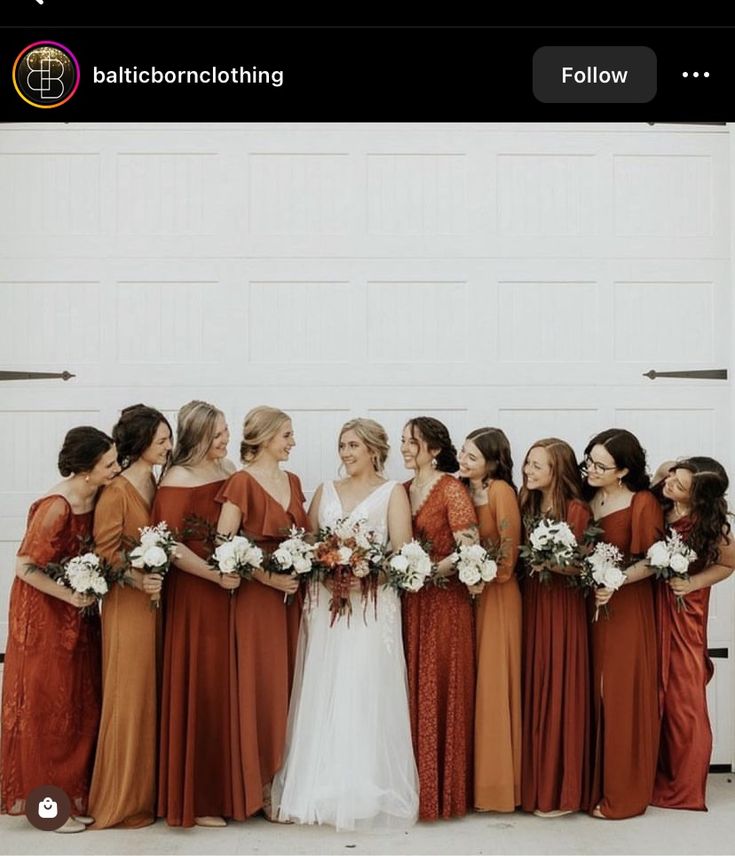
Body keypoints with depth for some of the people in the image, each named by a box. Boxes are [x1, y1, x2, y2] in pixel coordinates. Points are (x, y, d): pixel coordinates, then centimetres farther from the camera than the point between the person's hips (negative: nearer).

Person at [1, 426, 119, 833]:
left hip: (78, 612, 7)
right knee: (47, 707, 3)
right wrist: (70, 596, -17)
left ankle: (74, 795, 24)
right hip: (45, 613, -7)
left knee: (81, 704, 11)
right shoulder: (56, 506, -25)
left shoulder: (96, 495, -3)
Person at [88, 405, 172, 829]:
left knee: (156, 695, 11)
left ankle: (150, 789, 22)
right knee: (130, 696, 0)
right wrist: (137, 577, -25)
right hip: (128, 601, -7)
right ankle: (123, 798, 12)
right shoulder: (116, 491, -12)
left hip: (159, 598, 7)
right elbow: (105, 550, -14)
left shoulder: (160, 486, 10)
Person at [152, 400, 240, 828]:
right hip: (195, 595, -6)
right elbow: (169, 546, -16)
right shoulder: (178, 480, -10)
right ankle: (196, 800, 11)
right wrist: (217, 575, -16)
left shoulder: (230, 469, 10)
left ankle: (227, 789, 22)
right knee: (200, 691, 0)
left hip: (230, 591, 6)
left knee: (227, 689, 10)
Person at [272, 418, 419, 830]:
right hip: (325, 604, 4)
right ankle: (321, 787, 10)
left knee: (365, 696, -5)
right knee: (322, 696, 3)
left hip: (372, 606, -4)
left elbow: (403, 553, -5)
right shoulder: (326, 490, 15)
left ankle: (367, 792, 2)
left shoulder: (392, 492, 4)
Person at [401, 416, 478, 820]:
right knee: (411, 691, 6)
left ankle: (440, 790, 8)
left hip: (444, 601, -6)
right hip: (408, 602, 6)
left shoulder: (451, 488, -6)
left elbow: (470, 547, -13)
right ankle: (413, 783, 15)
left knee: (439, 691, -2)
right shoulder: (402, 491, 13)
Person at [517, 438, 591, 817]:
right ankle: (534, 783, 18)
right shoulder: (528, 506, 11)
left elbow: (580, 567, -12)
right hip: (530, 603, 7)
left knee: (558, 693, -1)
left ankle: (561, 792, 10)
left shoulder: (576, 510, -10)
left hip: (562, 608, -6)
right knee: (531, 692, 9)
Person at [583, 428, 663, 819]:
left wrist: (616, 581, -20)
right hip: (590, 605, 5)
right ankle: (593, 781, 17)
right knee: (593, 694, 6)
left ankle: (623, 793, 11)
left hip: (626, 607, -5)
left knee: (622, 696, 0)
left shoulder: (642, 503, -10)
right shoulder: (587, 499, 6)